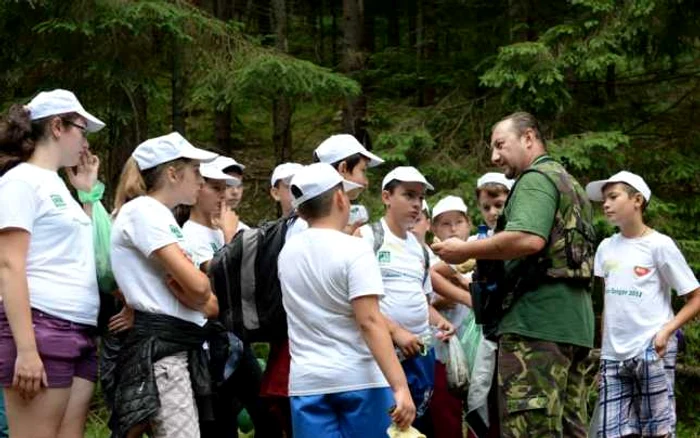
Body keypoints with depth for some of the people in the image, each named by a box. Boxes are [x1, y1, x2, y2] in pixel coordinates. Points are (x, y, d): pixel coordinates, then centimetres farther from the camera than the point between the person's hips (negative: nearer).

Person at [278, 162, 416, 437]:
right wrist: (400, 386, -24)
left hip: (306, 381, 4)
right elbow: (370, 321, -19)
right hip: (359, 378, -4)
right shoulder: (354, 251, -10)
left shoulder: (287, 253, 9)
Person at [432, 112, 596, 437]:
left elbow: (529, 239, -23)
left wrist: (465, 250, -13)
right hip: (575, 321, 10)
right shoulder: (569, 183, 26)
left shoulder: (536, 178, -5)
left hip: (537, 318, -10)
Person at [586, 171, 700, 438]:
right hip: (613, 356, 5)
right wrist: (604, 348, 12)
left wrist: (667, 330, -14)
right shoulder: (606, 248, 14)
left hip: (651, 352, -5)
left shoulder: (659, 245, -2)